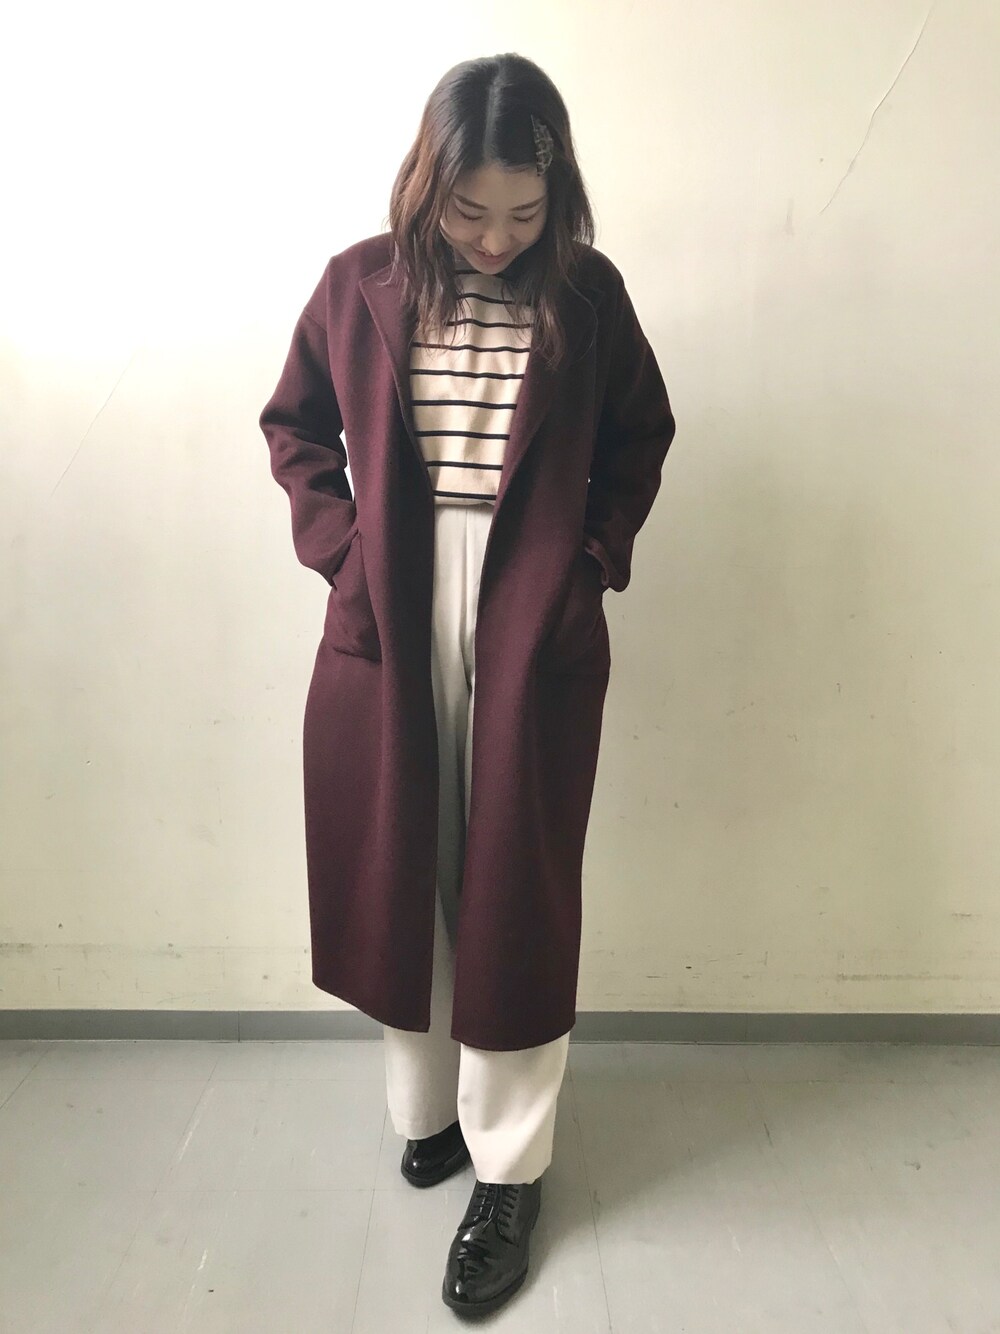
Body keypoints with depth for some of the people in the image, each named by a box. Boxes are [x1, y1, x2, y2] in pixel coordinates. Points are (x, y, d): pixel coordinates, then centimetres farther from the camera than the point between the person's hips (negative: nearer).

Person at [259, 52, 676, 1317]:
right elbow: (294, 425, 12)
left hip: (533, 635, -1)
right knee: (395, 880, 11)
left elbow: (641, 436, 10)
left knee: (513, 895, 5)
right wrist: (338, 543, -2)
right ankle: (423, 1109, 36)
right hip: (387, 630, 2)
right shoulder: (360, 284, 1)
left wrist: (594, 558, -2)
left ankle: (509, 1171, 24)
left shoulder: (588, 292, -1)